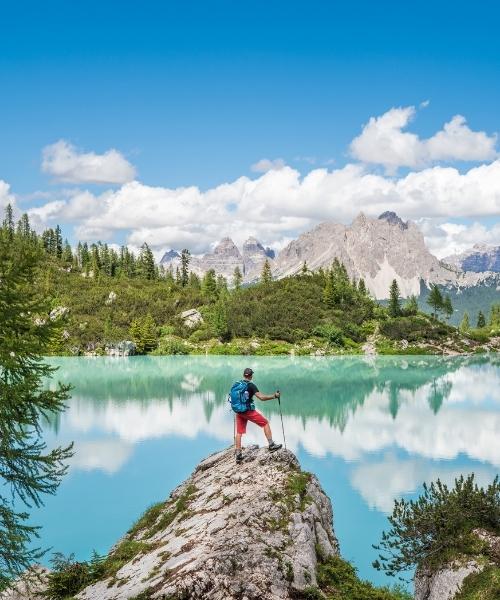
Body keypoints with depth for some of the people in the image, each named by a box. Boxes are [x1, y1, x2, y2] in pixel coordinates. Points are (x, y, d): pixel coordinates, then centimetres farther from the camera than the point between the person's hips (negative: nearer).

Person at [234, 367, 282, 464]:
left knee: (239, 432, 10)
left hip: (239, 411, 6)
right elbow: (261, 397, -18)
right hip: (249, 411, -6)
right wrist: (274, 396, -8)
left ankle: (238, 455, 8)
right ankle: (271, 445, 5)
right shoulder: (251, 385, -12)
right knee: (265, 423, 8)